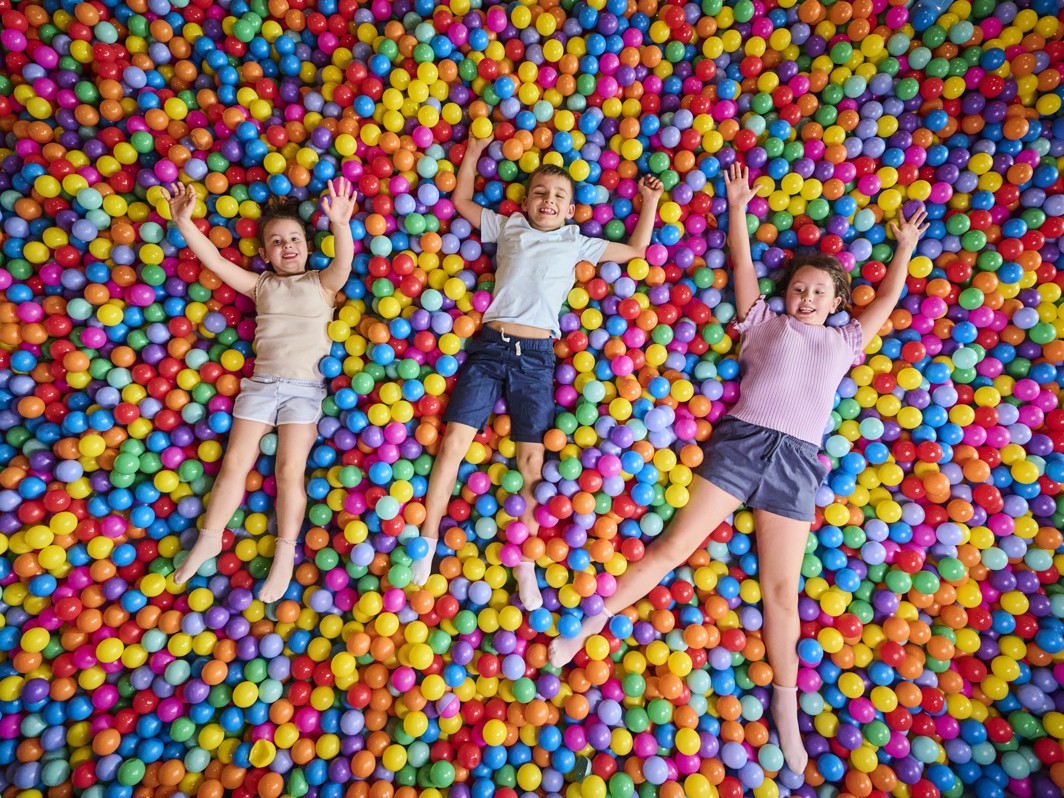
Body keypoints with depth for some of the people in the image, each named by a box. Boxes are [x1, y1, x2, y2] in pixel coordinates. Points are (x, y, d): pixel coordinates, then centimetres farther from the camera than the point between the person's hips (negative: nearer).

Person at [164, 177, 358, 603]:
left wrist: (341, 225, -34)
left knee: (290, 469, -10)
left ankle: (285, 554, 0)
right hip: (261, 382, 3)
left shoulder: (322, 283, 6)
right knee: (235, 460, 0)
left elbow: (343, 265, -15)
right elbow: (214, 259, 8)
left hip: (305, 387, -3)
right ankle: (209, 539, 17)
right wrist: (183, 221, -5)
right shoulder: (261, 286, 15)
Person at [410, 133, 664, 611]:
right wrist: (474, 151, 31)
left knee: (531, 456, -4)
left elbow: (636, 250, 23)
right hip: (490, 343, 1)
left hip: (536, 353, 0)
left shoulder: (576, 244, 18)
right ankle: (427, 542, 4)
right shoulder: (508, 228, 19)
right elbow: (461, 199, 29)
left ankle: (525, 561, 6)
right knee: (455, 438, -8)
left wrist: (650, 203, 20)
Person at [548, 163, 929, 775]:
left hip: (795, 460, 2)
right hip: (741, 440, -1)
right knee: (675, 545, -7)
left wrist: (906, 249, 42)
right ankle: (589, 625, 4)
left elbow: (888, 299, 36)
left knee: (782, 589, 1)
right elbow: (743, 265, 21)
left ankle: (787, 717, 15)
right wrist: (738, 208, 23)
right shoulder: (765, 322, 20)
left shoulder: (845, 341, 27)